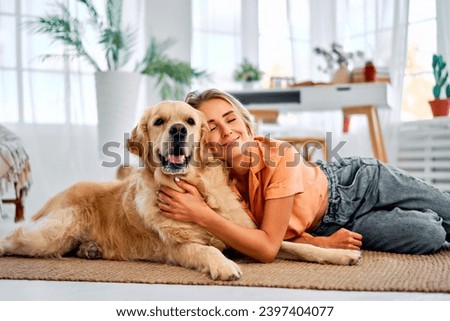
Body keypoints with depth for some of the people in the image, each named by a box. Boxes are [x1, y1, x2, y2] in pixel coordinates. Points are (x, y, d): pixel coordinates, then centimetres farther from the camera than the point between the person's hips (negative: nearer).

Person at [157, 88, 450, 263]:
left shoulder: (279, 157, -35)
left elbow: (269, 246, -37)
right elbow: (265, 245, -15)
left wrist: (203, 215, -45)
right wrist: (321, 242, -30)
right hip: (329, 226, 1)